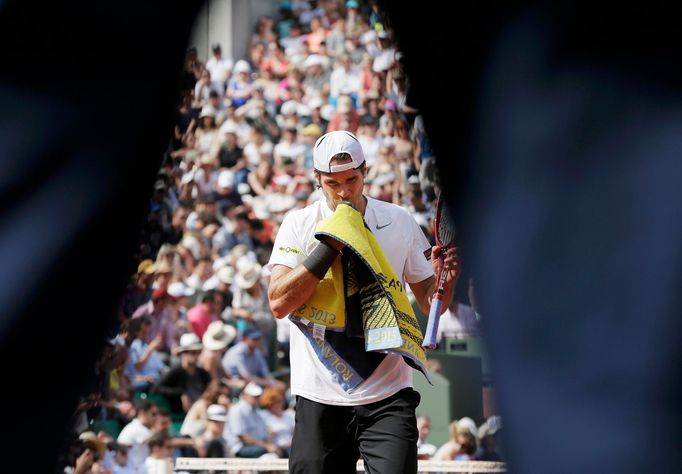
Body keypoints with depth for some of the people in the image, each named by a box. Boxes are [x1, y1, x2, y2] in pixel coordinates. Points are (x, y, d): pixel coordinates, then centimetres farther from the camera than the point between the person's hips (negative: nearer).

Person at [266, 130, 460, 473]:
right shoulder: (298, 224, 3)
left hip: (387, 397, 0)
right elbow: (279, 303, -10)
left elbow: (428, 302, 13)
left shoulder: (400, 222, 6)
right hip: (320, 399, 0)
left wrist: (445, 279, -10)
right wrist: (331, 243, -14)